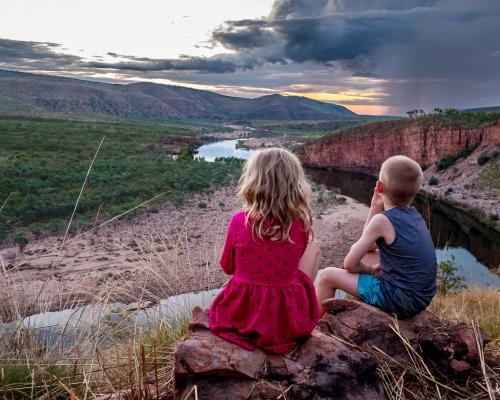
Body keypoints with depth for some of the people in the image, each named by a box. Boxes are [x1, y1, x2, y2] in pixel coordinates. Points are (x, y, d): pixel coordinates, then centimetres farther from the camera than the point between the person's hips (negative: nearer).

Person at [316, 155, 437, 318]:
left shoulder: (383, 220, -17)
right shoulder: (413, 213, 6)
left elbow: (350, 264, -14)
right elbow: (369, 245, 13)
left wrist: (370, 269, 5)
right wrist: (375, 209, 5)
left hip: (399, 300, -8)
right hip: (422, 295, 8)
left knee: (327, 275, 0)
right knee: (364, 253, 25)